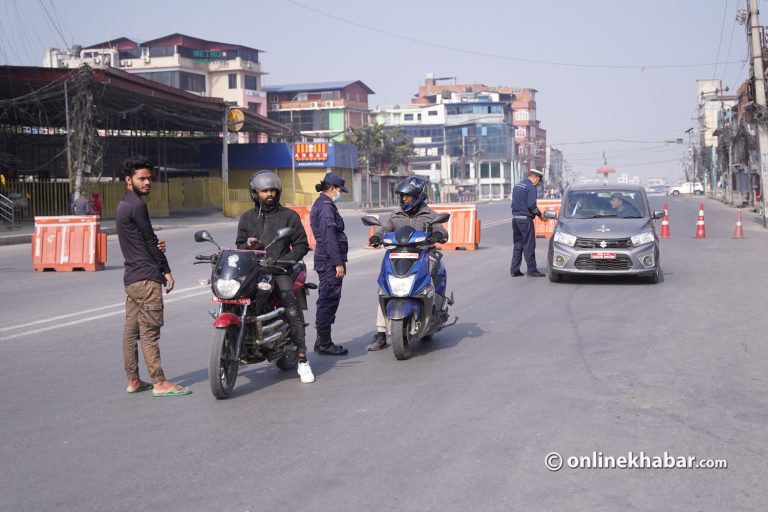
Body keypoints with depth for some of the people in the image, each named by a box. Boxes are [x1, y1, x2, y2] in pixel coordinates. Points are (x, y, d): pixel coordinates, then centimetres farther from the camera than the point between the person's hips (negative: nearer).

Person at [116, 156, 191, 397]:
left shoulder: (123, 205, 17)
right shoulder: (136, 205, -13)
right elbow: (150, 240, -11)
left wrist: (158, 245, -7)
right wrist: (166, 270, -3)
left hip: (131, 277, 10)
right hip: (146, 277, -10)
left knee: (131, 330, 10)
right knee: (149, 331, -8)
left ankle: (133, 380, 15)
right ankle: (159, 383, -6)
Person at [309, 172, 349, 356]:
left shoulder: (320, 204, 19)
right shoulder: (326, 206, -14)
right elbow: (329, 237, -20)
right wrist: (338, 263, -20)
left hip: (325, 260, 11)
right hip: (330, 260, -11)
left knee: (327, 300, 14)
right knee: (329, 299, -7)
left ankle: (322, 340, 21)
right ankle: (324, 343, -2)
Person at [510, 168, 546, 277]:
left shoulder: (517, 186, 16)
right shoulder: (531, 187, -11)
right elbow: (531, 205, -18)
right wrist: (539, 214, -2)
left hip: (515, 218, 8)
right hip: (525, 219, -8)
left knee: (517, 245, 12)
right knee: (529, 245, -2)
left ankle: (514, 270, 11)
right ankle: (532, 270, 1)